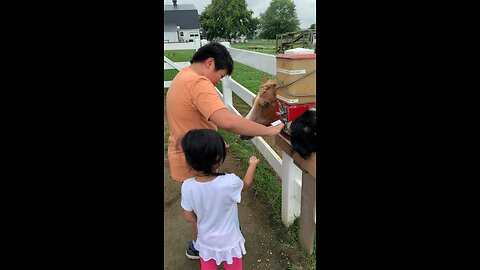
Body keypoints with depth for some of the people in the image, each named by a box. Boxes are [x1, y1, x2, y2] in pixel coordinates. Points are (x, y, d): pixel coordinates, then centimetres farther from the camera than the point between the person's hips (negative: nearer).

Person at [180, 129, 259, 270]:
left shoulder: (187, 186, -24)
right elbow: (246, 184, -8)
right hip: (229, 242, -2)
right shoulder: (230, 182, -33)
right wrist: (252, 164, 7)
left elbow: (188, 217, -9)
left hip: (206, 242, 2)